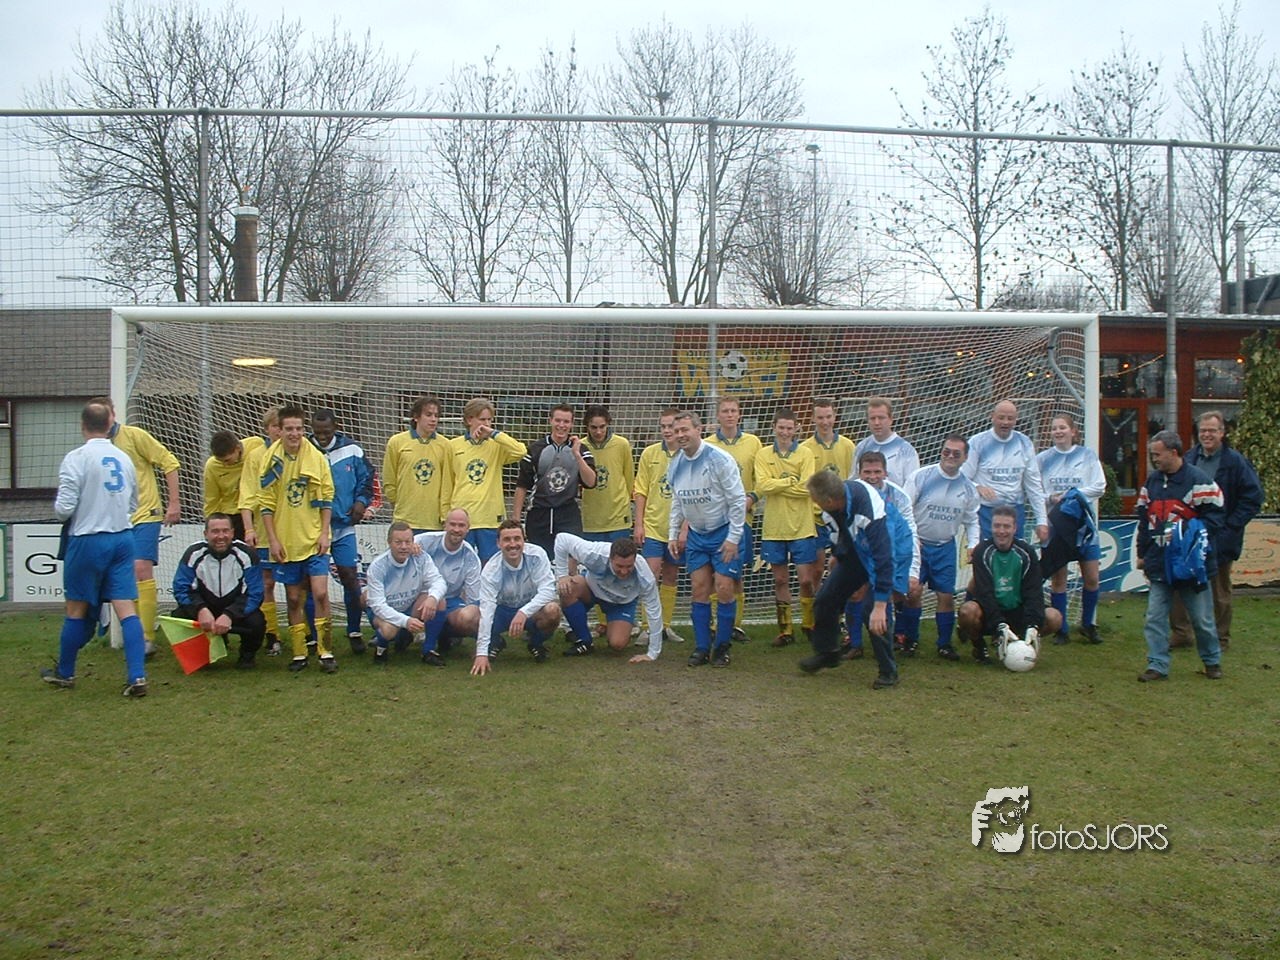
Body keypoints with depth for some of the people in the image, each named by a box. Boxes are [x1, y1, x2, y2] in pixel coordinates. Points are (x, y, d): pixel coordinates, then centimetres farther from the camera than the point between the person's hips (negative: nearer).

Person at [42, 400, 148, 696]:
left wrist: (59, 511, 8)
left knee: (77, 610, 12)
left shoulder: (76, 458, -10)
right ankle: (137, 677, -8)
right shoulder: (124, 458, 7)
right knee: (127, 609, -1)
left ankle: (65, 673, 28)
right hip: (123, 538, 4)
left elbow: (64, 508, -13)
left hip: (88, 540, -4)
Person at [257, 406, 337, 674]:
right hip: (286, 542, 1)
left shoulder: (316, 458, -1)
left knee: (320, 593, -9)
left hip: (314, 540, -1)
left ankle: (326, 652, 1)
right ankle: (299, 653, 17)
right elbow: (266, 503, 0)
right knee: (294, 598, 8)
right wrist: (273, 540, -4)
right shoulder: (271, 460, -1)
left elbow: (326, 497, 2)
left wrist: (324, 533, -4)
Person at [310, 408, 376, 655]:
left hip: (343, 526, 0)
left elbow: (367, 477, 13)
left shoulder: (352, 450, 0)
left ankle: (354, 632, 12)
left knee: (349, 575, -2)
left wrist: (361, 501, 0)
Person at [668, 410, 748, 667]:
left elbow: (738, 500, -15)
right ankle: (702, 647, 13)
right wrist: (673, 535, 12)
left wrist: (733, 538, -16)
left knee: (724, 589, -5)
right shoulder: (675, 465, 2)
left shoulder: (719, 459, -17)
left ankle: (722, 647, 9)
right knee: (699, 589, 4)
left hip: (724, 532, -5)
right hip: (696, 534, 5)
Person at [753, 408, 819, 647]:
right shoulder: (763, 455, 3)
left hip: (802, 527, -2)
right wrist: (791, 481, -12)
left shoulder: (805, 453, -1)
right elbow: (762, 486, -10)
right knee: (780, 580, 9)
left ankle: (810, 624, 20)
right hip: (773, 528, 2)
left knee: (806, 579, -1)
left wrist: (776, 486, -10)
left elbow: (806, 488, -13)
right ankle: (785, 629, 19)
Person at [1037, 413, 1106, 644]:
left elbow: (1100, 486, -2)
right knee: (1058, 579, 1)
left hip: (1084, 522, 0)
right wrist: (1051, 498, -15)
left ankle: (1088, 625, 20)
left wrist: (1075, 493, -14)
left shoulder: (1087, 455, 2)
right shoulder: (1043, 459, 3)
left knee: (1092, 578, 2)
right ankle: (1061, 629, 11)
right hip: (1056, 523, 0)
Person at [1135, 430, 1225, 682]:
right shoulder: (1152, 481, 10)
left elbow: (1214, 517, -12)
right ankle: (1157, 665, 8)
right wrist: (1142, 553, 18)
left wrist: (1185, 531, -23)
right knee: (1155, 618, 1)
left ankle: (1212, 661, 28)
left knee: (1202, 618, 8)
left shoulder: (1198, 480, -10)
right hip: (1158, 563, 5)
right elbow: (1144, 520, 17)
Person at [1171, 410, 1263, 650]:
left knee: (1219, 592, 9)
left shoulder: (1235, 461, -9)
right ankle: (1181, 633, 17)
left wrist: (1230, 526, -13)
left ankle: (1220, 638, 21)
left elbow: (1253, 497, -9)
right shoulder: (1189, 458, 6)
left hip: (1219, 539, -4)